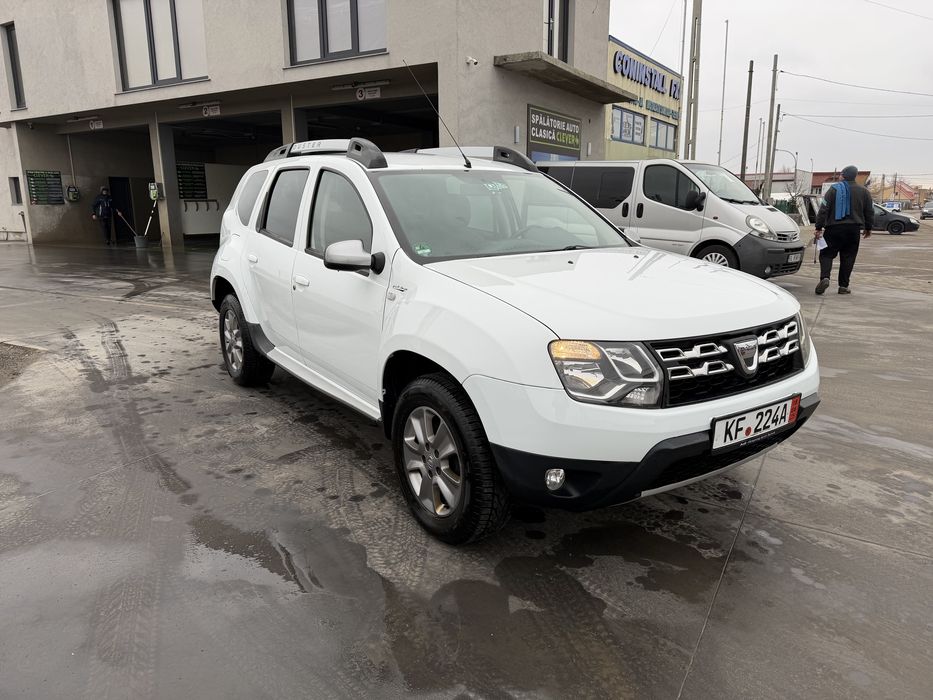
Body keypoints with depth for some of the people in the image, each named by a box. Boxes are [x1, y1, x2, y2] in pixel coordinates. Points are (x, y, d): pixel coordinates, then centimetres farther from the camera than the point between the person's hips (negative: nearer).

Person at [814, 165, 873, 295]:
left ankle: (824, 277, -21)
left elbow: (823, 209, -7)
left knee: (827, 254, 3)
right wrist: (868, 228, 25)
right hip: (853, 229, 2)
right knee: (848, 257, 6)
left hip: (834, 228, -2)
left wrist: (819, 228, -5)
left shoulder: (834, 189, -2)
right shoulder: (863, 191, 8)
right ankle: (843, 286, 6)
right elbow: (870, 211, 14)